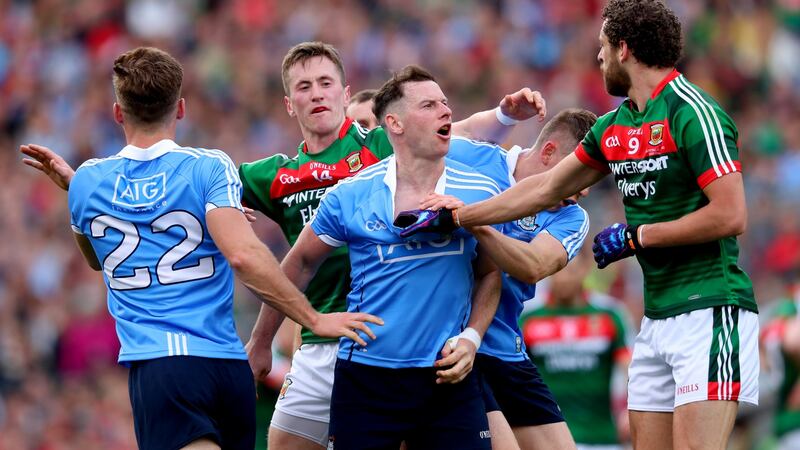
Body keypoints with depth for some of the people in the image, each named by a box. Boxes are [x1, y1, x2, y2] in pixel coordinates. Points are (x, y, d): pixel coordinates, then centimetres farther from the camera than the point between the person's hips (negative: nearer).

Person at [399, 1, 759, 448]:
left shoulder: (691, 113, -12)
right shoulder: (613, 127, 14)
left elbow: (731, 216, -18)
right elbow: (544, 190, 23)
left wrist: (636, 236, -11)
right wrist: (452, 217, 24)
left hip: (710, 310, -9)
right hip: (658, 319, 9)